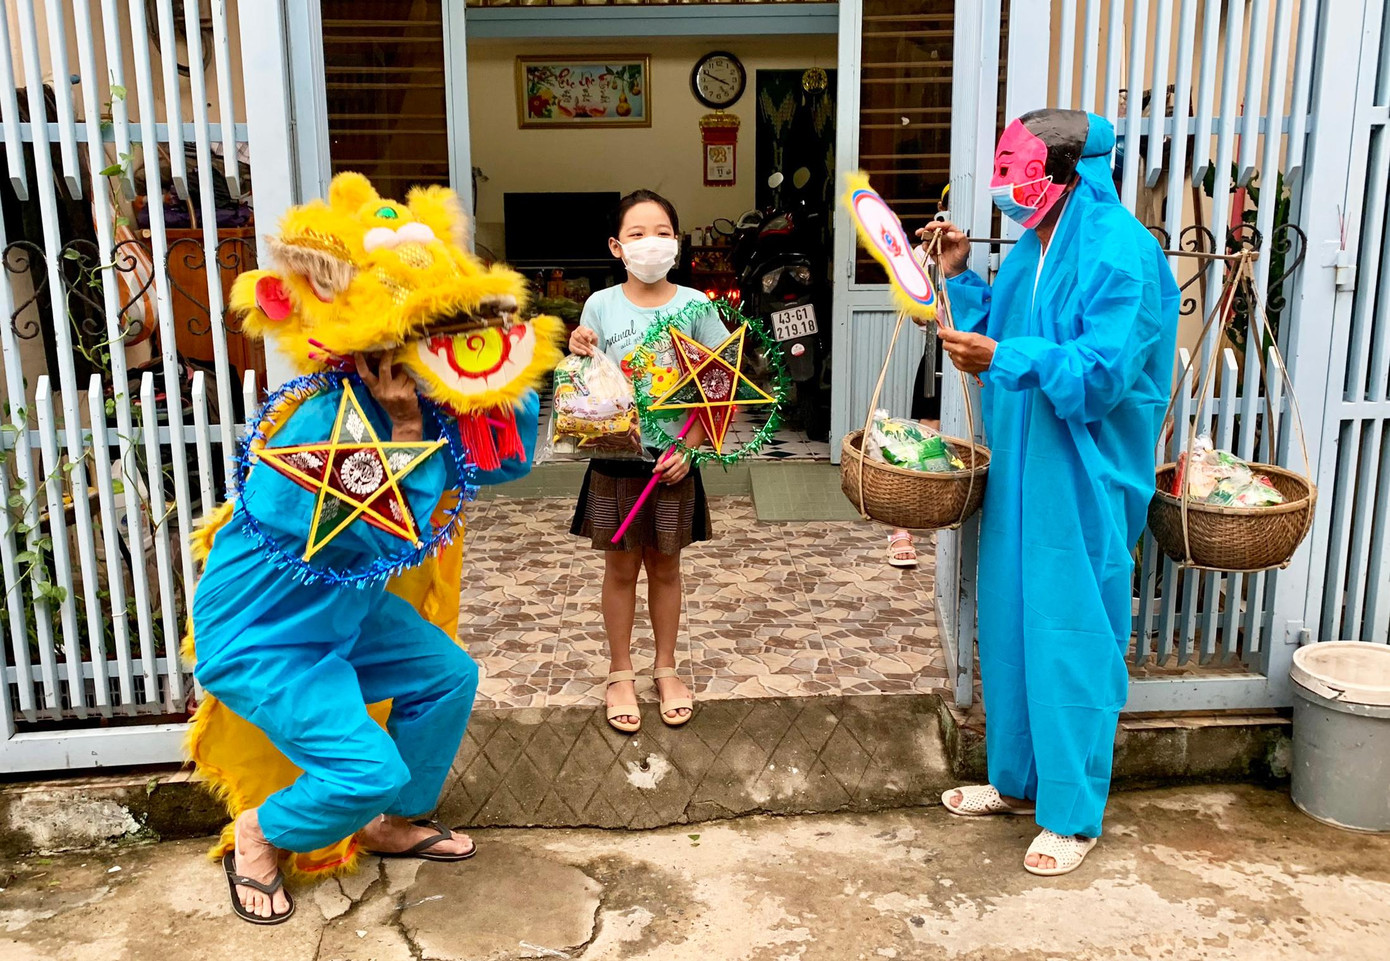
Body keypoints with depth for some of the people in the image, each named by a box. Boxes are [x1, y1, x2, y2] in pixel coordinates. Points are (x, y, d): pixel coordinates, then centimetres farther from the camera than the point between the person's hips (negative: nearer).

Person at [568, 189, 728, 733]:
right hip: (615, 457, 0)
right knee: (621, 566, 11)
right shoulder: (600, 306, -3)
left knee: (665, 566, 13)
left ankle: (666, 668, 30)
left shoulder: (694, 306, -4)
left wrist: (690, 445, -11)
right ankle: (620, 672, 27)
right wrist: (579, 355, -17)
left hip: (673, 458, 0)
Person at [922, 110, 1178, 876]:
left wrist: (1005, 359, -30)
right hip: (1020, 468, 9)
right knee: (1010, 627, 16)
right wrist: (959, 276, 9)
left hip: (1082, 481, -9)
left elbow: (1105, 372, -23)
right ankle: (1016, 780, 33)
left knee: (1071, 638, 0)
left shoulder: (1119, 252, -15)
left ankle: (1073, 814, 15)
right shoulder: (1034, 247, 11)